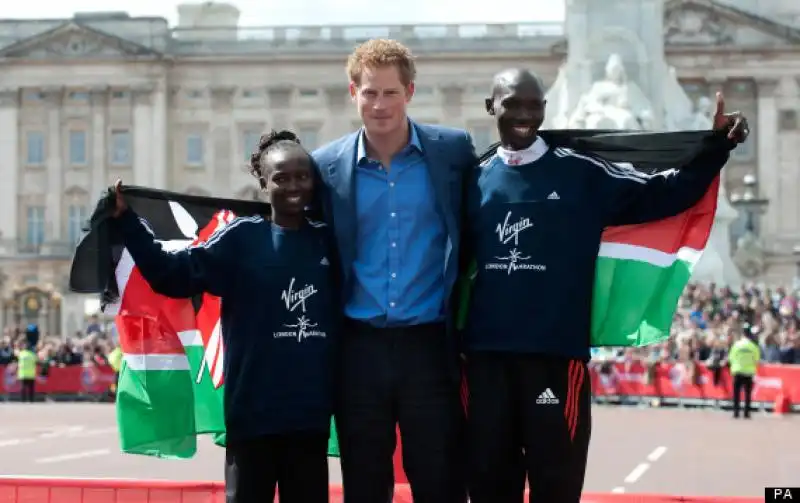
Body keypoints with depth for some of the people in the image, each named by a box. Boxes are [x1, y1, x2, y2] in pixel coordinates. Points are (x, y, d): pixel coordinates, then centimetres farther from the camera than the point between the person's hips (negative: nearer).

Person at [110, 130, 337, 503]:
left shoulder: (327, 241, 7)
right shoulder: (241, 237, -3)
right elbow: (174, 275, -10)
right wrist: (127, 220, -17)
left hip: (310, 412, 3)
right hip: (253, 410, -3)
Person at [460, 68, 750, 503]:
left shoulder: (581, 174, 1)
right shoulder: (476, 180, 9)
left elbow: (662, 195, -2)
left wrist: (717, 146, -13)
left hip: (556, 355, -3)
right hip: (485, 354, 3)